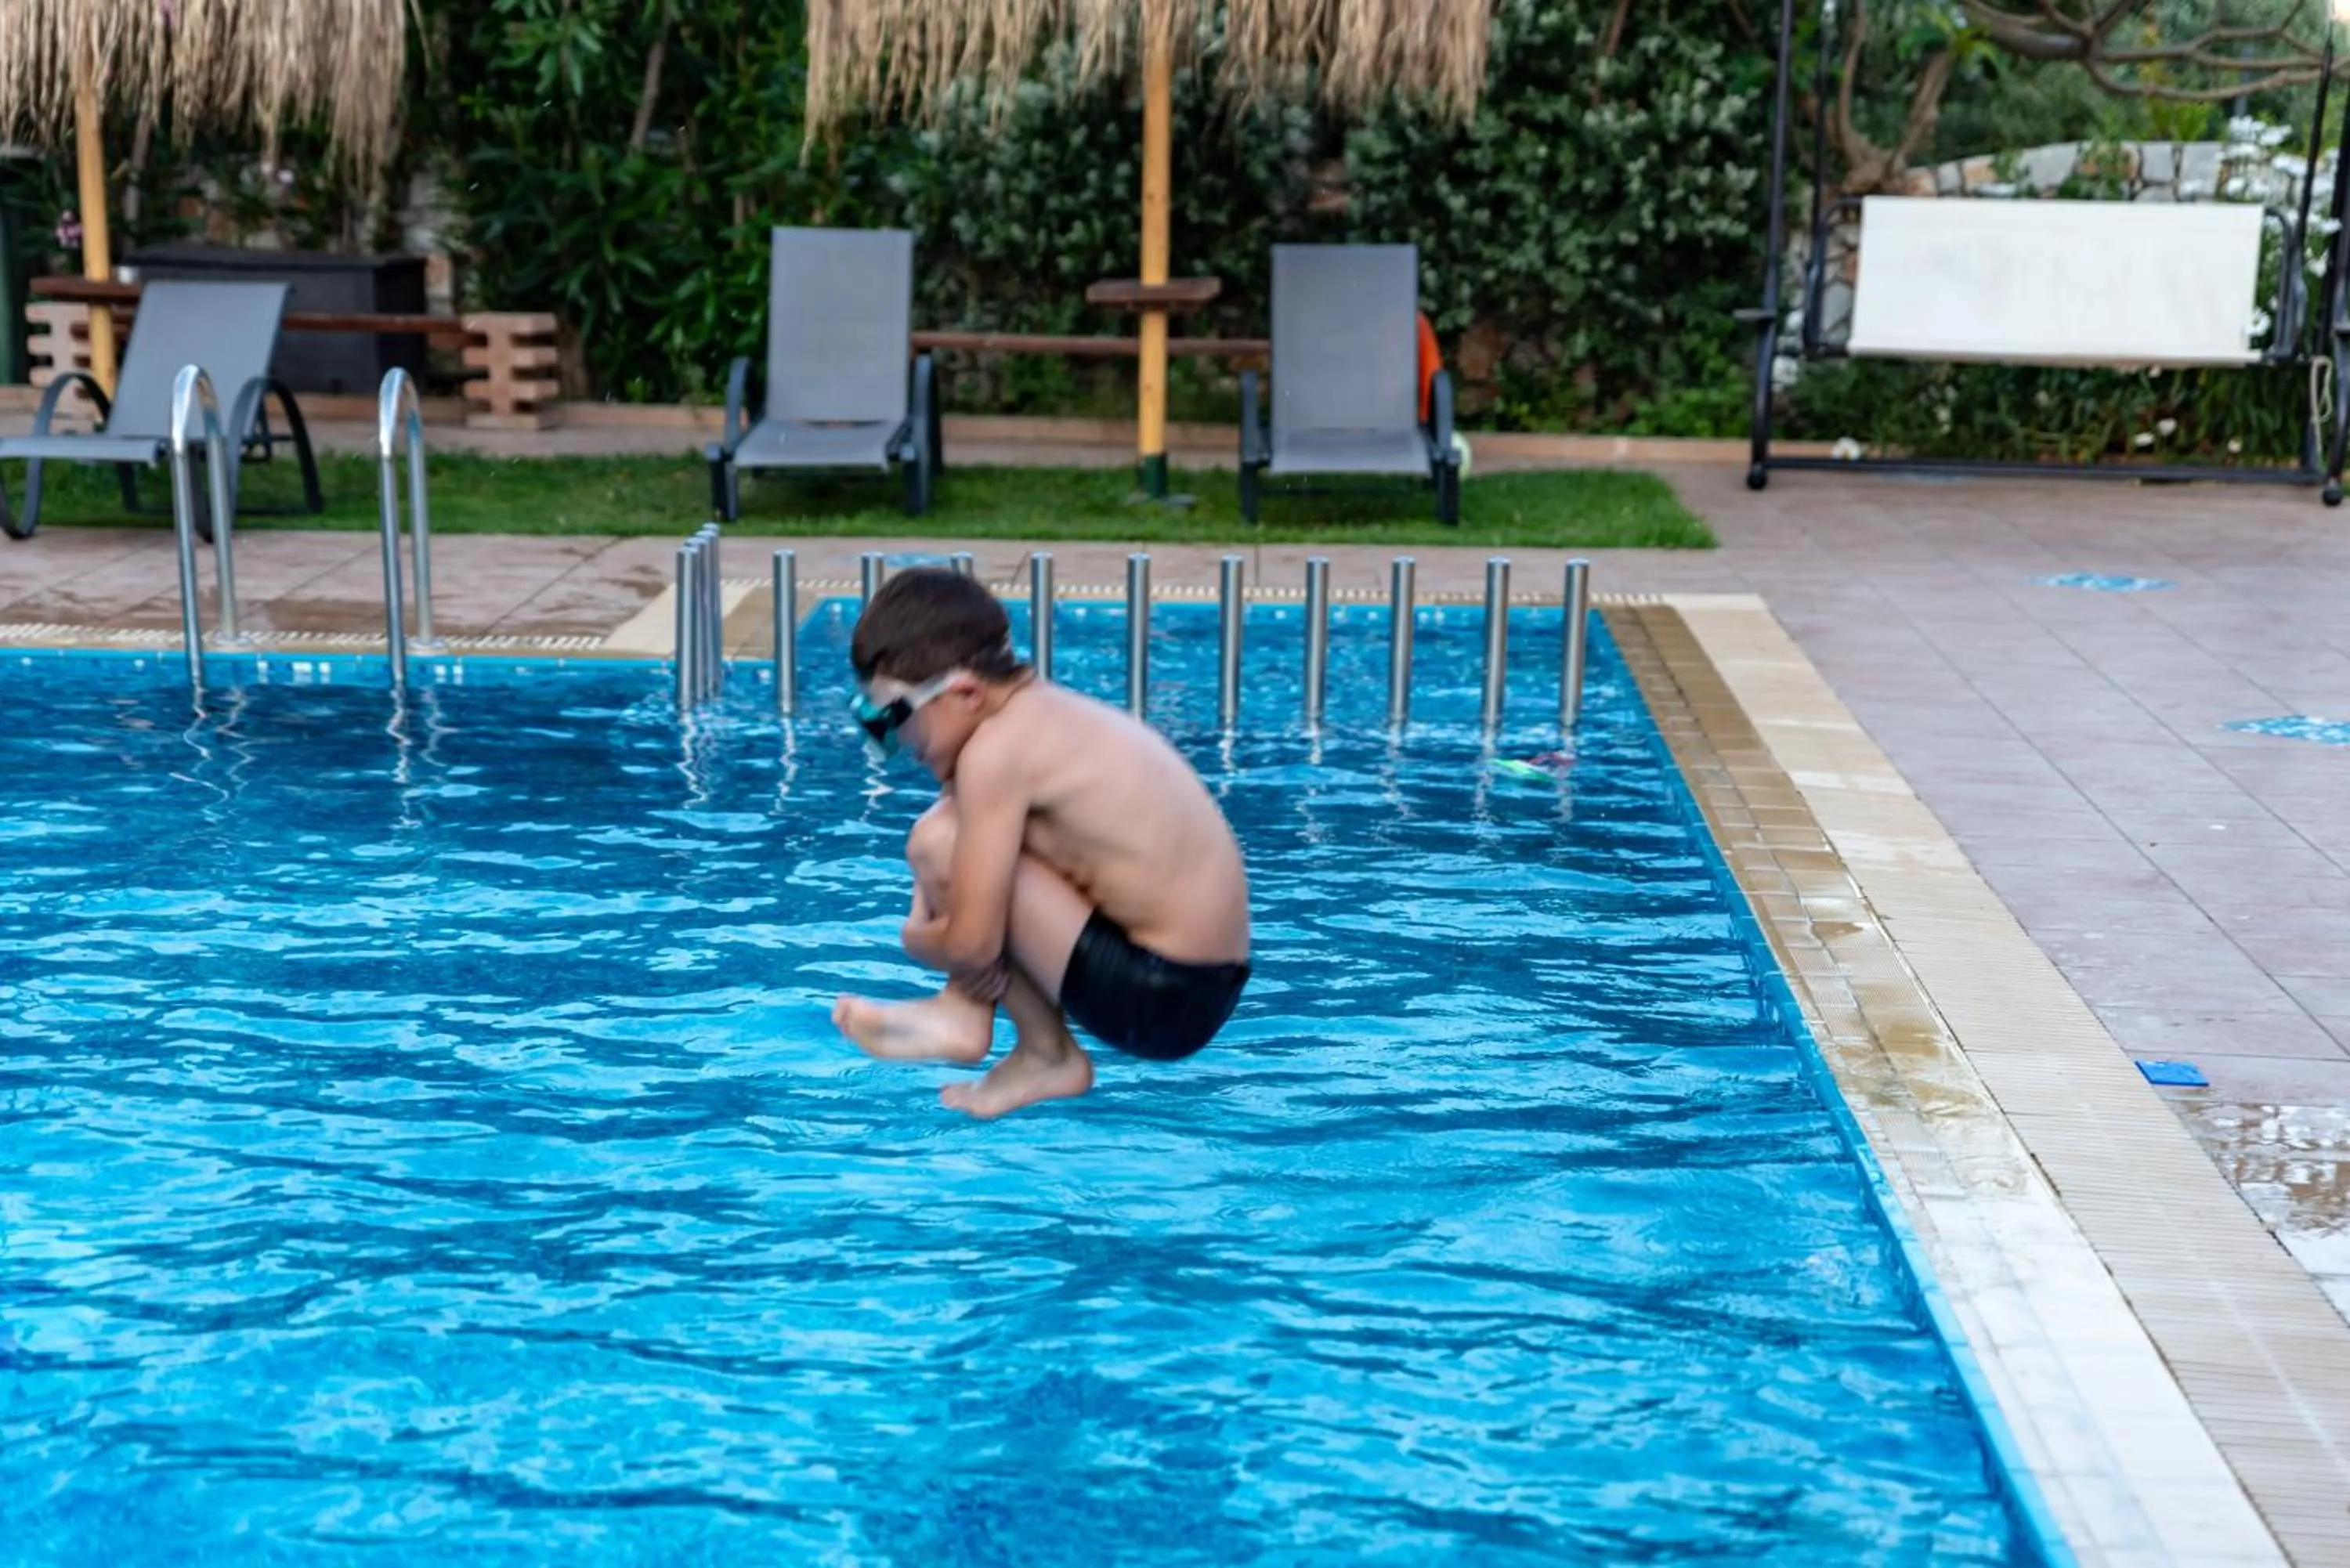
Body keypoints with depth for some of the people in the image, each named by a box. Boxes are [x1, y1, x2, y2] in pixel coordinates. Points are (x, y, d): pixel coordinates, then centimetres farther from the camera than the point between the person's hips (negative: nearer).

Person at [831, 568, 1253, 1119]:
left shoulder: (995, 749, -18)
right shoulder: (1053, 711, 11)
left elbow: (973, 944, -19)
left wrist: (918, 942, 1)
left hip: (1158, 1000, -10)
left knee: (939, 842, -15)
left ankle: (1048, 1057, 0)